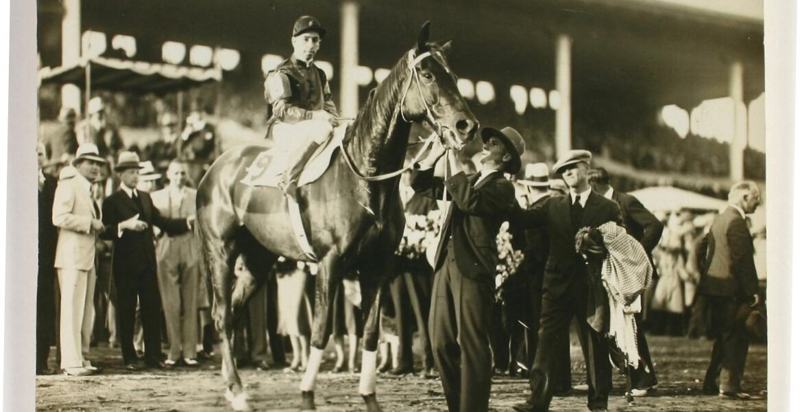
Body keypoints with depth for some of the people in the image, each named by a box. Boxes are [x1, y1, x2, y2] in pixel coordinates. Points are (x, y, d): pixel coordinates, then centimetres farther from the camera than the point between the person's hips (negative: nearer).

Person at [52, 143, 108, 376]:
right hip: (72, 258, -10)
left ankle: (82, 358, 16)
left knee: (87, 312, 11)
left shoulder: (88, 189, 22)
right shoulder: (69, 184, -7)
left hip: (88, 258, 10)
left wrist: (98, 226, 11)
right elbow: (59, 217, -19)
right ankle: (72, 363, -10)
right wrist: (90, 223, -16)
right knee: (72, 311, -10)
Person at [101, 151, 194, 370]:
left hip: (147, 262, 5)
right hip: (125, 264, -5)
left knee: (152, 309, 4)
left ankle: (153, 356, 8)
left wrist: (188, 221, 4)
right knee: (126, 311, 0)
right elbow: (105, 232, -12)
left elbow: (162, 222, 14)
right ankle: (129, 358, 7)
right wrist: (124, 225, -27)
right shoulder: (112, 201, -3)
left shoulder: (145, 198, 16)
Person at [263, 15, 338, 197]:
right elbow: (282, 110, -14)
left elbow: (330, 108, 20)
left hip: (313, 125, 7)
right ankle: (289, 181, -34)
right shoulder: (281, 74, -3)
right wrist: (315, 116, -23)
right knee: (322, 128, -38)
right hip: (284, 129, -7)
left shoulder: (320, 75, 20)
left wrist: (330, 118, -5)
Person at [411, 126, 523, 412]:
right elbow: (420, 184, 26)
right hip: (445, 265, 8)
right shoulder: (468, 181, 21)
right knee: (441, 343, 8)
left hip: (473, 269, -8)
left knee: (472, 344, -8)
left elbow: (469, 201, -20)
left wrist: (453, 159, -14)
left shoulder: (502, 187, -2)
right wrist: (436, 153, 13)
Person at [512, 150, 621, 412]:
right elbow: (524, 219, -3)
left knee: (595, 346, 4)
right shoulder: (554, 207, 11)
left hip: (592, 287, -2)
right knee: (546, 342, -6)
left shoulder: (608, 208, 5)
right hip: (558, 285, 2)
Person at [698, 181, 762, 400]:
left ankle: (712, 383, 20)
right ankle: (729, 386, -7)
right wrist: (753, 291, -17)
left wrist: (705, 278, 23)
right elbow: (743, 260, -19)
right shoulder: (737, 222, -15)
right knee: (736, 338, -5)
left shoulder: (719, 219, 16)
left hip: (713, 287, 10)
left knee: (723, 337, 16)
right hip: (729, 289, -10)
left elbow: (703, 249, 21)